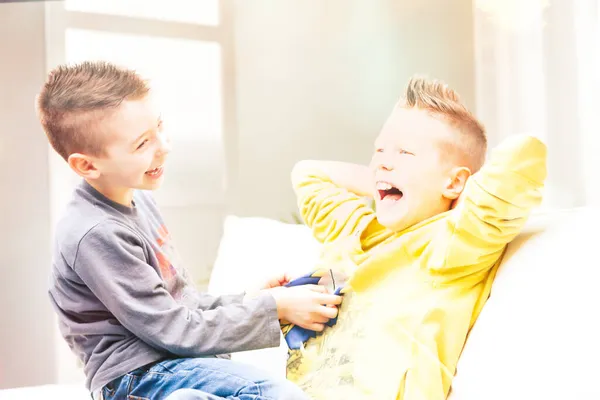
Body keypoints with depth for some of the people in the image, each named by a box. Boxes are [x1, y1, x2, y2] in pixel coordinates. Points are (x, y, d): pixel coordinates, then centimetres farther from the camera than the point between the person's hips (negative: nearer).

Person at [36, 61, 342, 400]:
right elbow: (174, 332, -18)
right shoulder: (97, 233, -21)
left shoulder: (137, 199, 9)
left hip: (174, 359, 10)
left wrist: (247, 302, 5)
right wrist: (273, 307, -14)